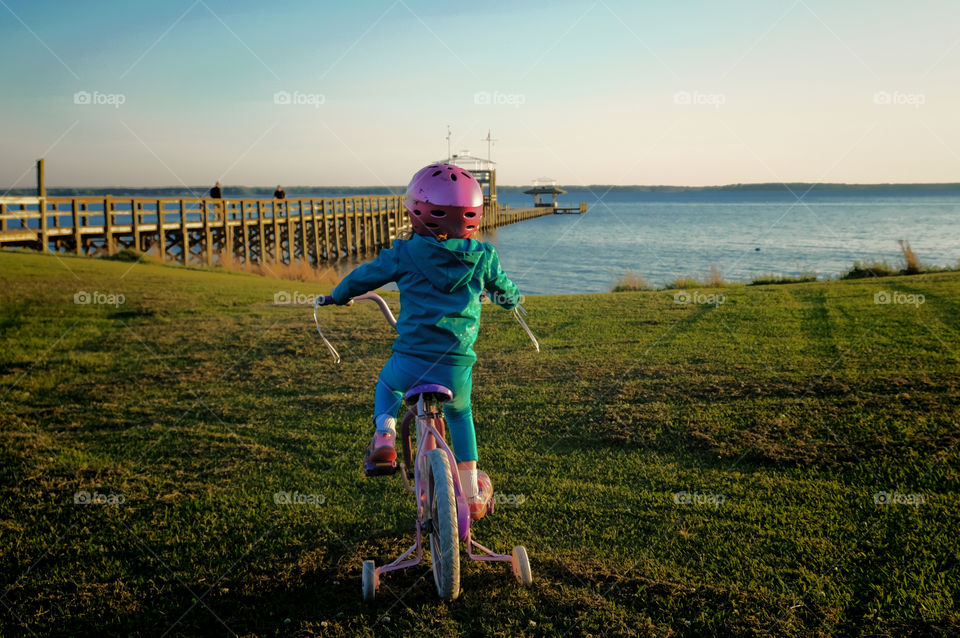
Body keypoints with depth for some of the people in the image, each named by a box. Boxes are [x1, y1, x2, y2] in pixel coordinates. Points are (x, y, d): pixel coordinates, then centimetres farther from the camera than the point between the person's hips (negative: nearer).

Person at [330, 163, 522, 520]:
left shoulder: (404, 255, 0)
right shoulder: (482, 258, 4)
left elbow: (363, 277, 14)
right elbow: (505, 291, 21)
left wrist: (340, 295, 36)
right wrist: (511, 298, 46)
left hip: (410, 363, -1)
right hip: (457, 370, 1)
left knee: (387, 382, 34)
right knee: (459, 414, 31)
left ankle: (384, 436, 10)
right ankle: (473, 495, 31)